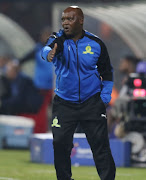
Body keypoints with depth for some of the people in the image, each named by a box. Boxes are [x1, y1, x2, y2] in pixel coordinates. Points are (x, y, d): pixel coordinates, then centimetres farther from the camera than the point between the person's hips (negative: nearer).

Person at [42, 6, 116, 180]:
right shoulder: (59, 39, -5)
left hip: (92, 102, -1)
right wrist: (49, 54, -54)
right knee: (60, 143, -4)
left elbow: (107, 72, 9)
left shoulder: (96, 43, -2)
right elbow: (47, 49, -30)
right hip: (64, 103, 1)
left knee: (100, 144, -7)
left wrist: (105, 98, -1)